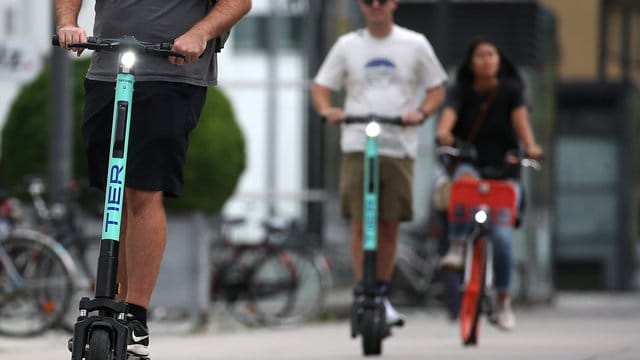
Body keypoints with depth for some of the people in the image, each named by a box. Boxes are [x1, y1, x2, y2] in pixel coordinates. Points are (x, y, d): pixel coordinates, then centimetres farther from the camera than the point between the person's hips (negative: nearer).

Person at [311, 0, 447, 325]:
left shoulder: (415, 44, 8)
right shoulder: (347, 45, 9)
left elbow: (437, 90, 11)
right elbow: (320, 87, 10)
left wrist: (421, 112, -10)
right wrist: (326, 109, -12)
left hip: (399, 148, 1)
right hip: (357, 147, 0)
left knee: (390, 225, 3)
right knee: (361, 224, -10)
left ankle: (382, 295, 16)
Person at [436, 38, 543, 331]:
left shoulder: (511, 89, 2)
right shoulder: (461, 91, 2)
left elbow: (520, 117, -16)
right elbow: (449, 112, -19)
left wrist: (530, 145, -35)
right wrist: (443, 132, -42)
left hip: (504, 170, 0)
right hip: (468, 162, 0)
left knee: (501, 235, -13)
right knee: (465, 178, -38)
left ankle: (503, 304, 2)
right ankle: (456, 247, -32)